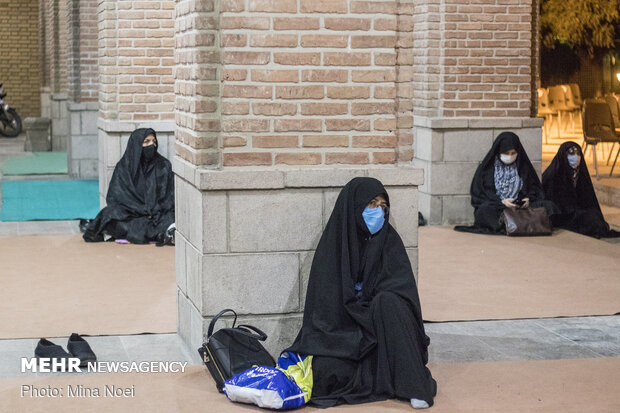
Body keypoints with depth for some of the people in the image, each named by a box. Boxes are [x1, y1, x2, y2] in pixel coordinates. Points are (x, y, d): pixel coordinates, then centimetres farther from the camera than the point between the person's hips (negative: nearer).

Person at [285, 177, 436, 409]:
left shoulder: (388, 239, 2)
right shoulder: (334, 242, -2)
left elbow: (403, 286, -5)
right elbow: (326, 299, -6)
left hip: (381, 322, 1)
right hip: (343, 327, -1)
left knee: (388, 302, -33)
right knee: (326, 370, -29)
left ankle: (413, 385, -30)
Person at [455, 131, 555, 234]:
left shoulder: (524, 166, 13)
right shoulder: (487, 167, 3)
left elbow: (535, 187, 16)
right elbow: (479, 192, -2)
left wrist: (528, 199, -8)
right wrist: (501, 201, -16)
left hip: (520, 206, 3)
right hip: (495, 206, -3)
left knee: (547, 206, -24)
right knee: (486, 210, -39)